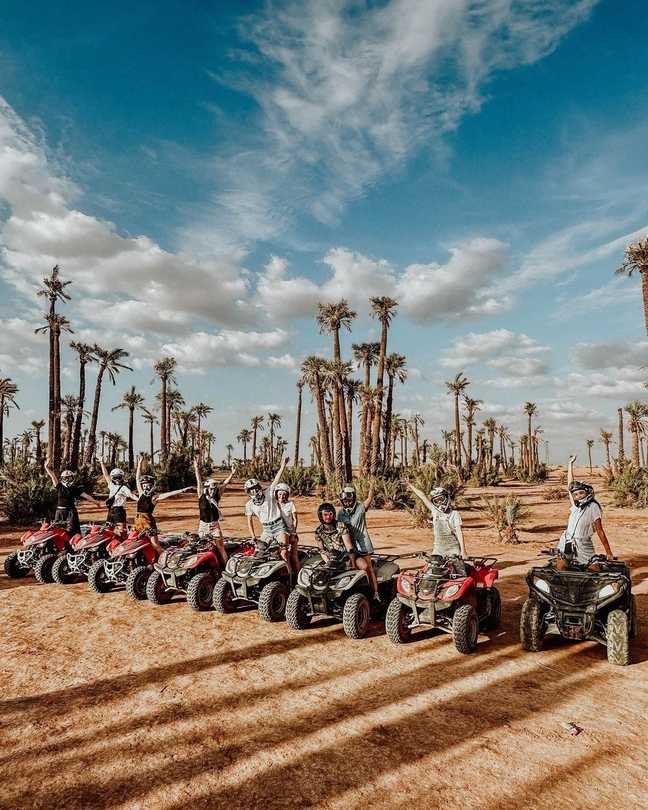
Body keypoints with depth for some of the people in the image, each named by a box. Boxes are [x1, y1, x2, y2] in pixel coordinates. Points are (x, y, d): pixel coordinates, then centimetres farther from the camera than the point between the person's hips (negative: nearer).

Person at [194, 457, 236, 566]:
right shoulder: (202, 496, -3)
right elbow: (199, 482, -11)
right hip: (204, 525, -1)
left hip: (215, 525, 1)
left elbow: (224, 484, -3)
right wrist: (197, 469, -19)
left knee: (220, 547, -2)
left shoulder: (217, 496, 2)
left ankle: (226, 566, -1)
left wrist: (232, 474, -10)